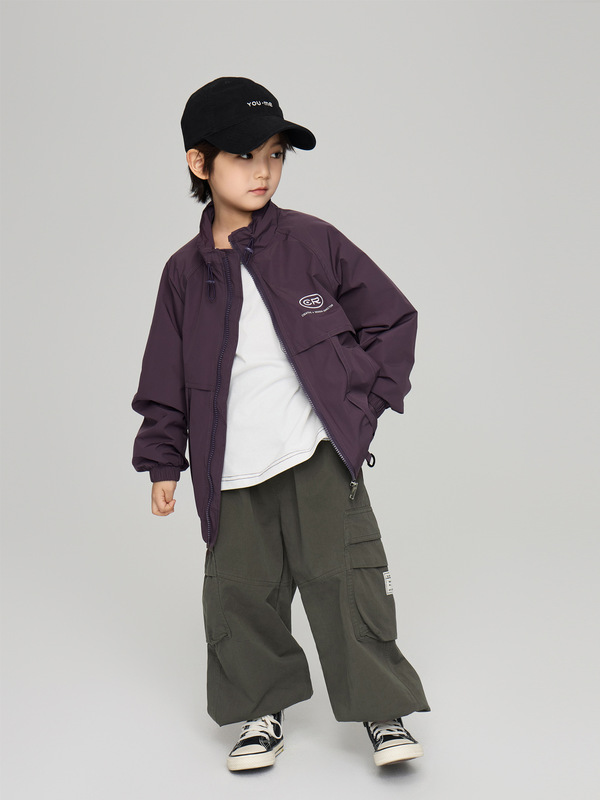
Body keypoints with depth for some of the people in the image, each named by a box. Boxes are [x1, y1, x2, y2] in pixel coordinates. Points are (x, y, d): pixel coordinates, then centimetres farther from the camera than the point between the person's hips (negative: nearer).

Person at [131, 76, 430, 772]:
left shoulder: (312, 242, -1)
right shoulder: (185, 271, 4)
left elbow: (393, 318, 5)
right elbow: (166, 377, 11)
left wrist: (368, 397, -2)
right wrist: (163, 460, 10)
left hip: (318, 452, -2)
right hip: (232, 469, 3)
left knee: (342, 575, -5)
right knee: (238, 591, 6)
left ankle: (383, 712, 11)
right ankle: (262, 712, 26)